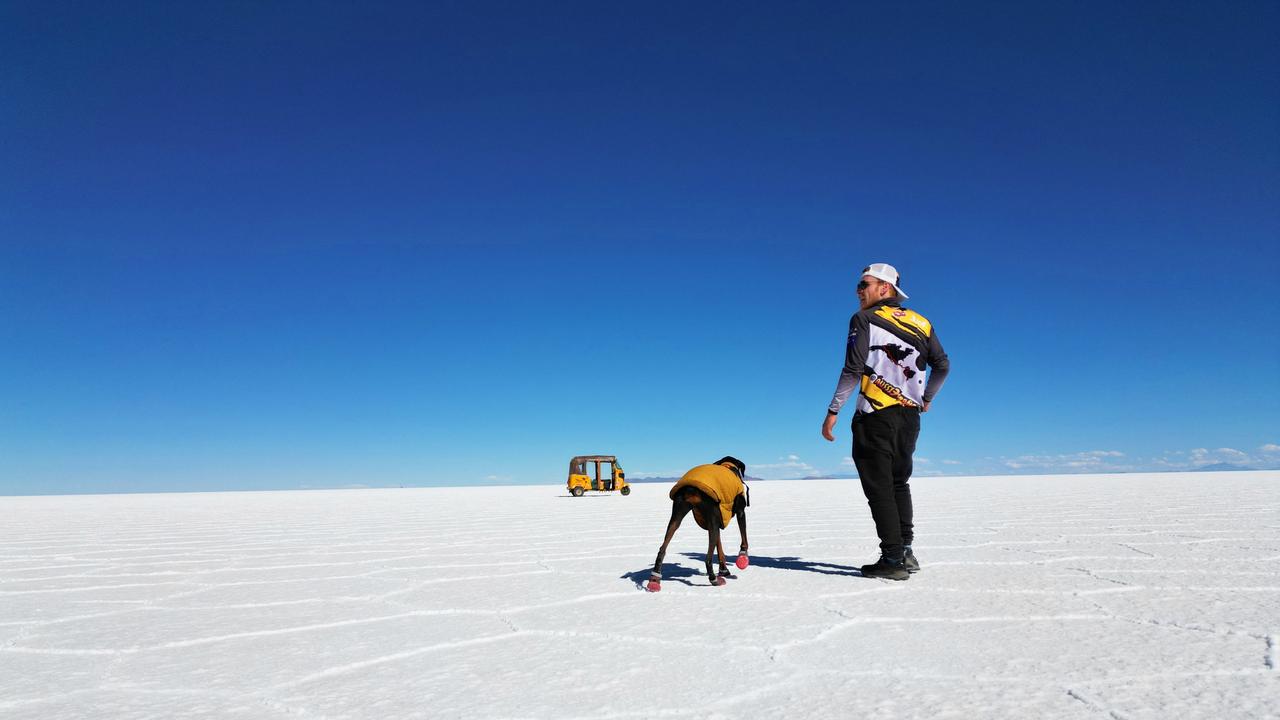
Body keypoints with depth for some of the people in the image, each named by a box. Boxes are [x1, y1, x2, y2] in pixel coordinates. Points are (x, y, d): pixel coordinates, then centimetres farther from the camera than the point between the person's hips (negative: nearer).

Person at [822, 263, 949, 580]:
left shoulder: (864, 319, -6)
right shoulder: (920, 323, 13)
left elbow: (853, 370, -14)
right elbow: (943, 365, 15)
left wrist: (832, 412, -12)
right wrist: (926, 399, 29)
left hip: (876, 416, -6)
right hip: (909, 416, 7)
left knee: (880, 487, -2)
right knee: (899, 483, 18)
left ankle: (893, 559, -3)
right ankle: (905, 551, 17)